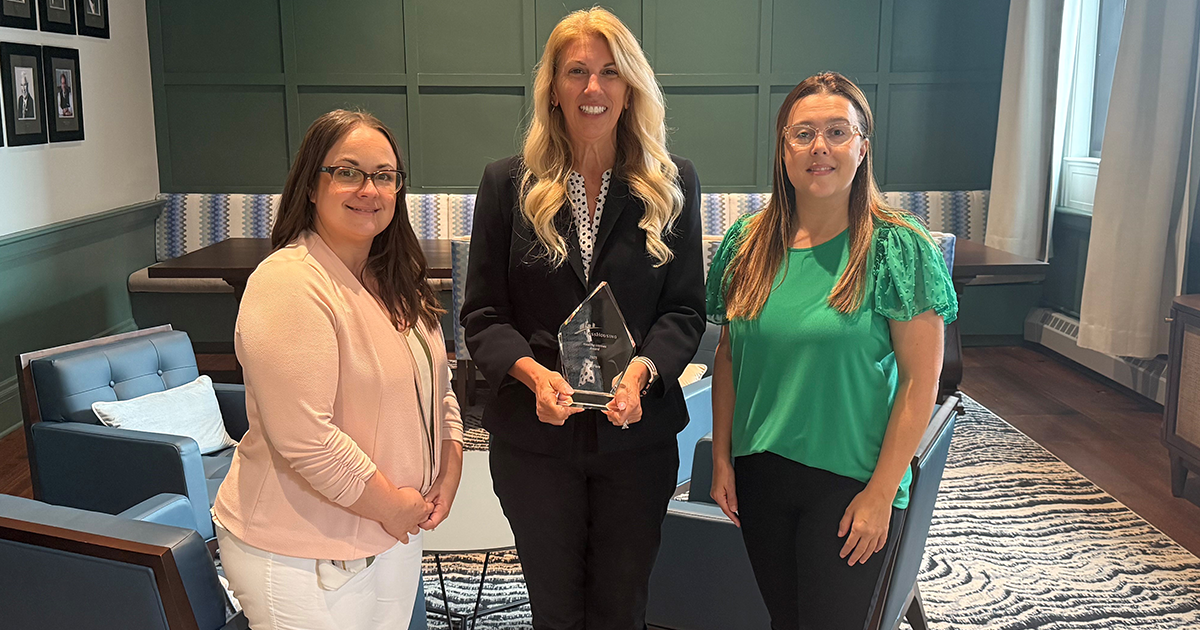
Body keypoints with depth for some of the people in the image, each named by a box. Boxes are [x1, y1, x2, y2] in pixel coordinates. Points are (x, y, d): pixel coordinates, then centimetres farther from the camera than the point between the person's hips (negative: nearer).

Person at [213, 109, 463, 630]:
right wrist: (393, 506, -16)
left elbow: (436, 387, 15)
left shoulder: (396, 282, 8)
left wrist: (449, 474, 2)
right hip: (301, 557, -8)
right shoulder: (288, 285, -21)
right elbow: (304, 440, -27)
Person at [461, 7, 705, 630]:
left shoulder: (673, 184, 1)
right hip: (534, 436, 0)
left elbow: (685, 309, 0)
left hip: (638, 433, 1)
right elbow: (482, 312, -1)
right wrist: (533, 373, -20)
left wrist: (641, 370, -20)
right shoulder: (509, 183, 0)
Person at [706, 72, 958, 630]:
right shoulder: (747, 243, 1)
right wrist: (721, 458, 5)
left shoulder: (898, 248, -11)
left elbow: (920, 381, -11)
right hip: (759, 474, 4)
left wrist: (881, 493, -13)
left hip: (851, 481, -4)